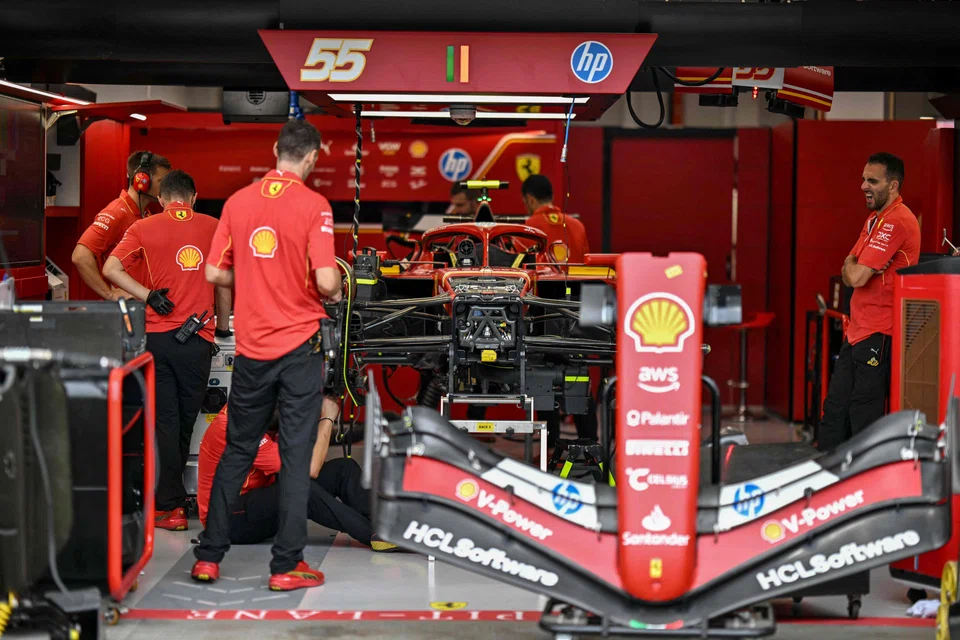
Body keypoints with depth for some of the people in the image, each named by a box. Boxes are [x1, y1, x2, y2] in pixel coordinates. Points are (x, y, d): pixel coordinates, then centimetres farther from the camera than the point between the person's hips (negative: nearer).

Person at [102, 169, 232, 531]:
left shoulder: (144, 228, 3)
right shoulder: (213, 228, 4)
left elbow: (110, 269, -8)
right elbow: (223, 284, 9)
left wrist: (148, 295, -6)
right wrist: (223, 324, 22)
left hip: (157, 335, 0)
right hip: (198, 338, 0)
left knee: (166, 419, 4)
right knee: (186, 419, 13)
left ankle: (171, 505, 1)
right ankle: (171, 493, 23)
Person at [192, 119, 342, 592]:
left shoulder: (238, 201, 2)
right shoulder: (314, 206, -11)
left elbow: (215, 274, 4)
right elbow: (325, 281, -18)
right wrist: (335, 293, 5)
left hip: (250, 348, 4)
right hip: (299, 346, -4)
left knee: (237, 451, 14)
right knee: (296, 455, 3)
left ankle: (209, 556, 17)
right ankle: (286, 566, 5)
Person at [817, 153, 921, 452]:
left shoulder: (896, 221, -17)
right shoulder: (876, 218, 17)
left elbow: (856, 277, -21)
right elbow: (850, 275, 18)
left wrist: (851, 266, 1)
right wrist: (853, 267, -4)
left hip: (879, 334, -10)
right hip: (859, 330, 10)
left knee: (864, 416, -4)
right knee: (835, 407, 11)